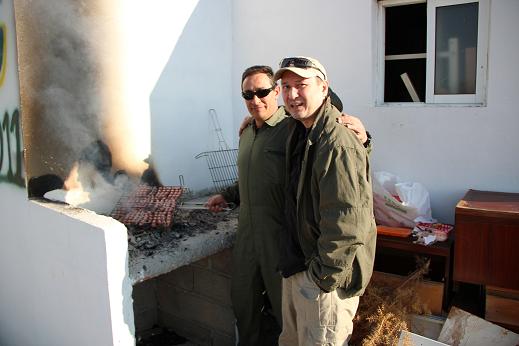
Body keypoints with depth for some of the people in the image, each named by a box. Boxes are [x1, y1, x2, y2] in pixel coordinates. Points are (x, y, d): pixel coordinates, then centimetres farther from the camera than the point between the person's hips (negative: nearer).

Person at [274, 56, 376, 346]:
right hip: (296, 267, 9)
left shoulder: (340, 145, -25)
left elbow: (347, 226, -27)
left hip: (325, 278, -9)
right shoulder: (298, 131, 5)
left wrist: (324, 276, -19)